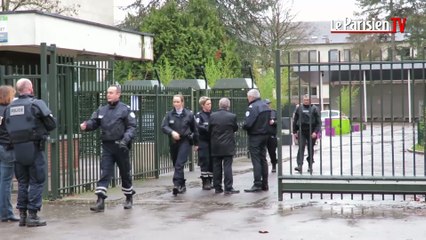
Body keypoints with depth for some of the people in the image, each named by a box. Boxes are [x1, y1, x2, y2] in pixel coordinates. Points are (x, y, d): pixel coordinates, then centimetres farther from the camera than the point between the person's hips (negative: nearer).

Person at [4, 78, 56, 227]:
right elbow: (52, 124, -6)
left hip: (17, 148, 5)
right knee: (36, 182, 1)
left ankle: (22, 215, 17)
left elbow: (7, 128, 9)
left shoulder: (9, 107, 8)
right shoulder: (36, 103, -8)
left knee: (22, 182, 14)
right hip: (34, 148, -5)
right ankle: (32, 215, 0)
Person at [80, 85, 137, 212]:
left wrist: (125, 139, -21)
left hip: (121, 146, -3)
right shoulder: (102, 110, 10)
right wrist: (85, 125, -16)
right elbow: (94, 122, 7)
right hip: (107, 146, 3)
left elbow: (132, 127, -7)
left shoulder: (125, 109, -3)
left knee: (125, 174, 11)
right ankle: (100, 201, -11)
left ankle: (129, 198, 29)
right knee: (104, 173, -6)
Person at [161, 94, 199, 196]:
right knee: (176, 165, 10)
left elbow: (194, 129, 10)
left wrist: (196, 143, 14)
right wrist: (172, 132, -25)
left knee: (179, 164, -17)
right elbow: (163, 126, -6)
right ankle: (182, 185, 23)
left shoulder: (189, 114, 1)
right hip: (173, 142, 4)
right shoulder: (169, 114, 4)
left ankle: (177, 185, -22)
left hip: (185, 141, -3)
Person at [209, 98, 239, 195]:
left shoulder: (212, 116, -4)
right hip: (228, 146, -2)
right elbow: (235, 128, 4)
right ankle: (228, 188, -3)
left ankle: (217, 187, 12)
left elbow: (209, 130, 3)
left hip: (215, 146, 2)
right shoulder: (232, 116, -10)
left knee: (216, 167, 9)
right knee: (227, 166, -1)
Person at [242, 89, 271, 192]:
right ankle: (265, 184, 19)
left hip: (255, 136, -8)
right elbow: (269, 120, 13)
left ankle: (257, 184, -5)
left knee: (256, 160, -5)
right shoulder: (266, 105, 9)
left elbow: (247, 124, -23)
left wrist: (244, 127, -4)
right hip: (265, 134, 8)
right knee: (263, 159, 14)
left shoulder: (252, 107, -18)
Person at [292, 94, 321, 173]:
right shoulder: (299, 108, 7)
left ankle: (310, 165, 18)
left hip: (311, 132, -1)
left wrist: (315, 132, -11)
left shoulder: (314, 109, 1)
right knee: (301, 148, -11)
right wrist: (294, 132, 7)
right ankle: (300, 165, -18)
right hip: (301, 132, 1)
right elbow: (295, 121, 12)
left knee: (310, 149, 7)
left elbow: (318, 122, -1)